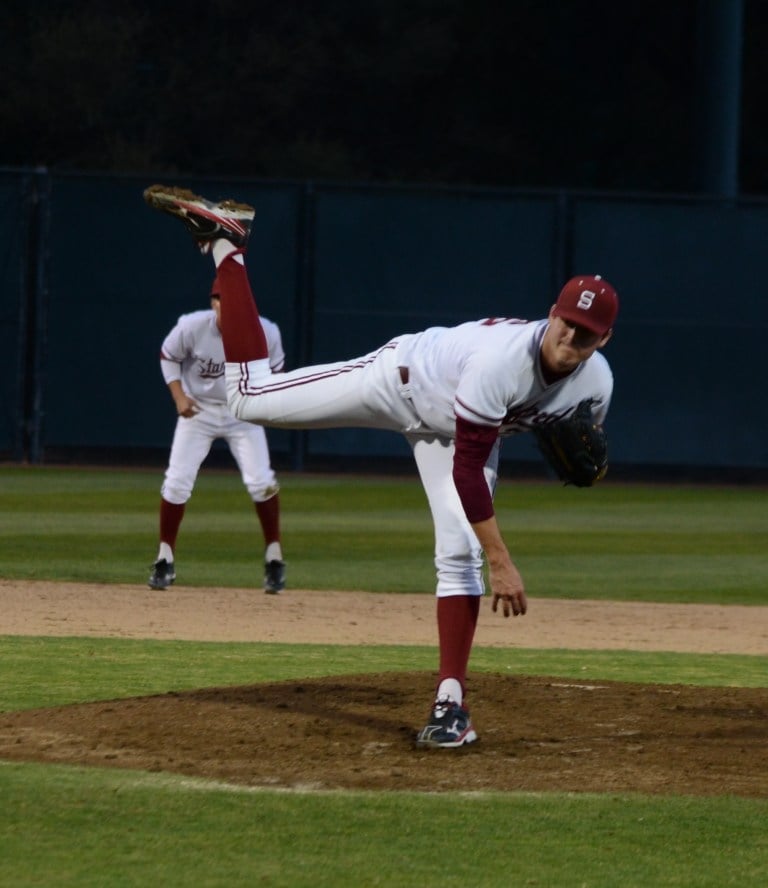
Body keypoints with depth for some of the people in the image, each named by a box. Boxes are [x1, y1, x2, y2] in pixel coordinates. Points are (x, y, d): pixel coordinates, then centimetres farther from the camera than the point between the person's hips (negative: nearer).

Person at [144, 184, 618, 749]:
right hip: (402, 379, -5)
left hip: (459, 429, 5)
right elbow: (466, 470, -37)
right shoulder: (501, 359, -42)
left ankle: (450, 703, -5)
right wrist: (501, 561, -38)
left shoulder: (595, 384, -22)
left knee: (460, 554, -10)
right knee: (250, 398, -3)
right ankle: (226, 244, 8)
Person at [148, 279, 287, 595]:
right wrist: (179, 396, -13)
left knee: (260, 482, -13)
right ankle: (165, 560, 9)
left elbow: (274, 371, -1)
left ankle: (274, 557, 4)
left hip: (243, 413, 0)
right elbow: (168, 356, -2)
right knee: (176, 483, -5)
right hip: (198, 410, 0)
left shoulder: (266, 333, -20)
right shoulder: (192, 327, -22)